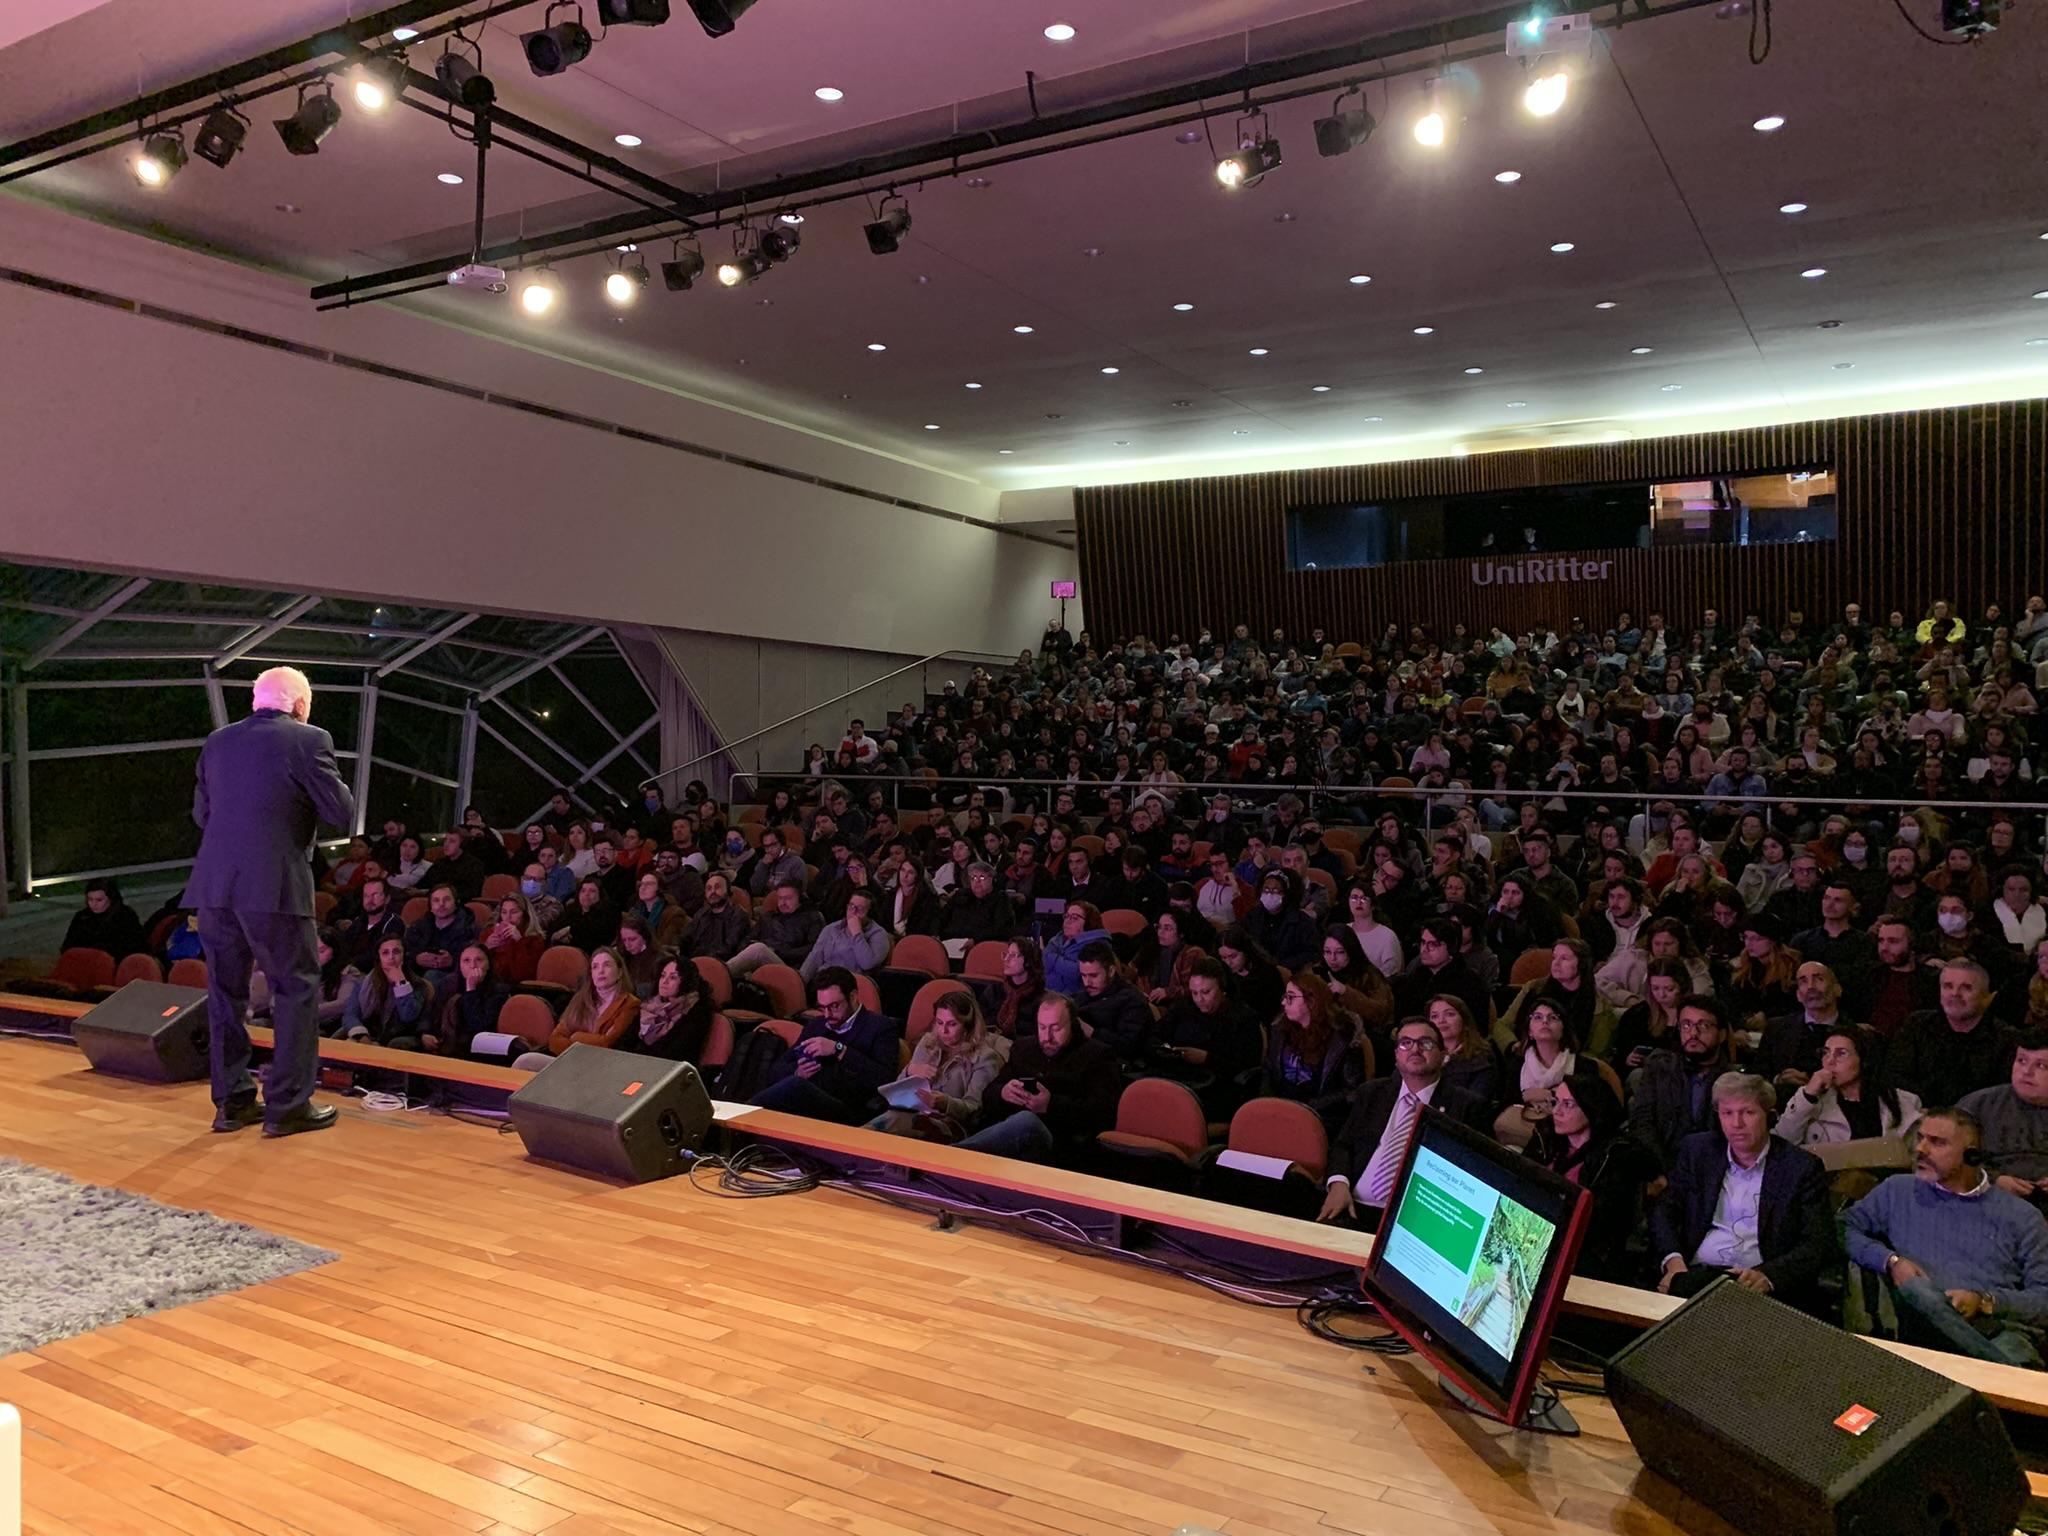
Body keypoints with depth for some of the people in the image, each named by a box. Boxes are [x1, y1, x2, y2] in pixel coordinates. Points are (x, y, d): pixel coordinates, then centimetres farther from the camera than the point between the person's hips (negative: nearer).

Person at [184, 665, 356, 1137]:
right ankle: (288, 1105, 5)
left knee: (227, 992, 14)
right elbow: (343, 815, -5)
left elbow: (201, 813, 19)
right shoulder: (308, 741, -6)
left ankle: (232, 1101, 21)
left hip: (214, 886, 6)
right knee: (297, 990, 4)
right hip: (275, 888, -6)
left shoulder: (218, 742, 11)